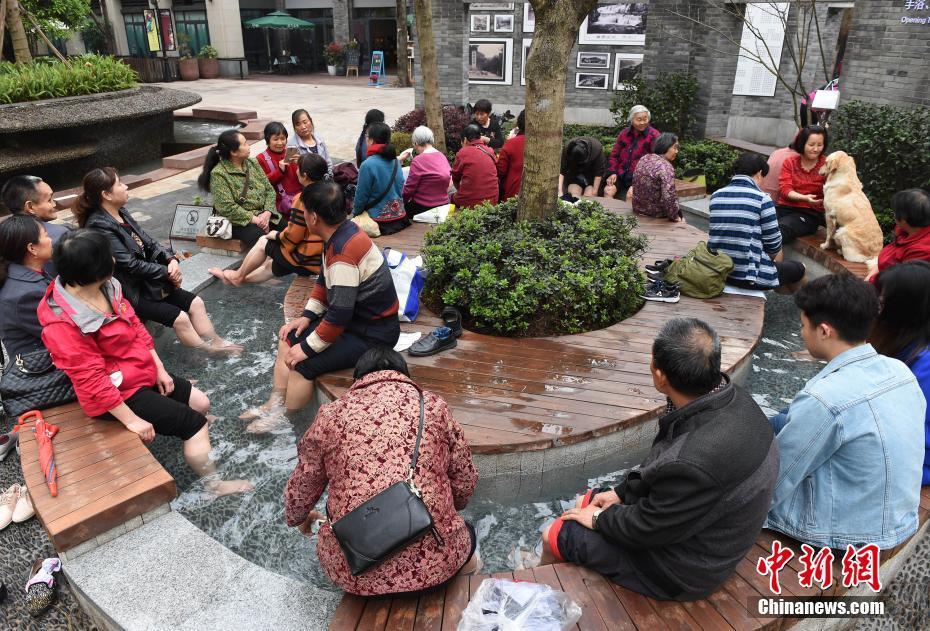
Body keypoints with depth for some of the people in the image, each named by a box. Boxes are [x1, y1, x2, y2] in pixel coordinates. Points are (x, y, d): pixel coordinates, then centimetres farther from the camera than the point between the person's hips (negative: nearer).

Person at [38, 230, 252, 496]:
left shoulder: (106, 286, -6)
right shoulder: (61, 325, -27)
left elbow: (136, 327, 5)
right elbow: (92, 381, -25)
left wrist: (159, 369, 4)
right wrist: (132, 419, -20)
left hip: (144, 373, 8)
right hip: (117, 394, -8)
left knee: (201, 403, 9)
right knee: (195, 423, -6)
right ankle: (213, 484, 12)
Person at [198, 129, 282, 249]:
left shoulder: (253, 163, 11)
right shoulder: (218, 174, -7)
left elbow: (269, 190, 7)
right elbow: (227, 207, -16)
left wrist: (267, 213, -10)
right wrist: (254, 219, -19)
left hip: (263, 215, 6)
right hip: (240, 222, -6)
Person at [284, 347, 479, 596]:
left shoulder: (331, 414, 4)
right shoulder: (433, 406, 3)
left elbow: (300, 490, 14)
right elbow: (465, 484, 9)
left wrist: (298, 518, 37)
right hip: (433, 563, 1)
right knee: (465, 531, 33)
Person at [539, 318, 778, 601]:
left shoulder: (696, 462, -42)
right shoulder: (728, 396, -15)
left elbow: (647, 528, -23)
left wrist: (599, 519, -6)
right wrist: (621, 492, 5)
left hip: (682, 567, -7)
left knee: (554, 535, 7)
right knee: (584, 504, 20)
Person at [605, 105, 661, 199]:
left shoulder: (653, 135, -4)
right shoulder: (624, 133, 11)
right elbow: (614, 155, 16)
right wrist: (612, 173, 0)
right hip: (622, 175, 4)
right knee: (608, 190, -18)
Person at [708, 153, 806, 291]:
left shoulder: (716, 196, 5)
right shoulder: (762, 199, -10)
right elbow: (774, 244, -6)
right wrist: (773, 256, 19)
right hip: (748, 275, -6)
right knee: (798, 268, 23)